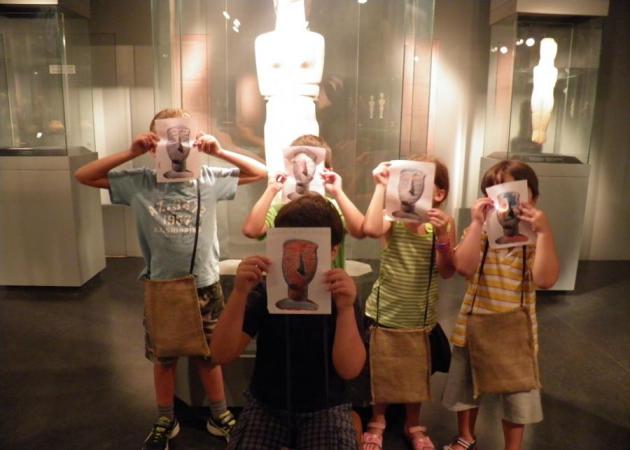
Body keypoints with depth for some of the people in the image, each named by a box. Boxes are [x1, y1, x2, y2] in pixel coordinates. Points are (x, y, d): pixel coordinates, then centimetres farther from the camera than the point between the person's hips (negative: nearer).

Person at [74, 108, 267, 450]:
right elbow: (83, 176, -4)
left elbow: (259, 172, -4)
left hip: (205, 285, 0)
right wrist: (130, 153, -14)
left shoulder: (208, 179, -7)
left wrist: (219, 152, -15)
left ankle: (219, 417, 36)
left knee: (210, 356, 16)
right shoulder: (139, 183, -6)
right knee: (163, 358, 17)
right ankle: (166, 421, 39)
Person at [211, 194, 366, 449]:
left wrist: (346, 309, -35)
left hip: (325, 408, 0)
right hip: (267, 405, 1)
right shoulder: (264, 292, -9)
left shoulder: (341, 294, -12)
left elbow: (349, 369, -20)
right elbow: (222, 355, -17)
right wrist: (240, 294, -31)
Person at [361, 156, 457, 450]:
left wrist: (442, 236, -27)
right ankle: (377, 422, 42)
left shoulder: (443, 223, -7)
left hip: (421, 318, 2)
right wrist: (381, 186, -30)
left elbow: (447, 272, -13)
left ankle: (414, 425, 45)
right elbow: (371, 229, -36)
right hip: (384, 312, -1)